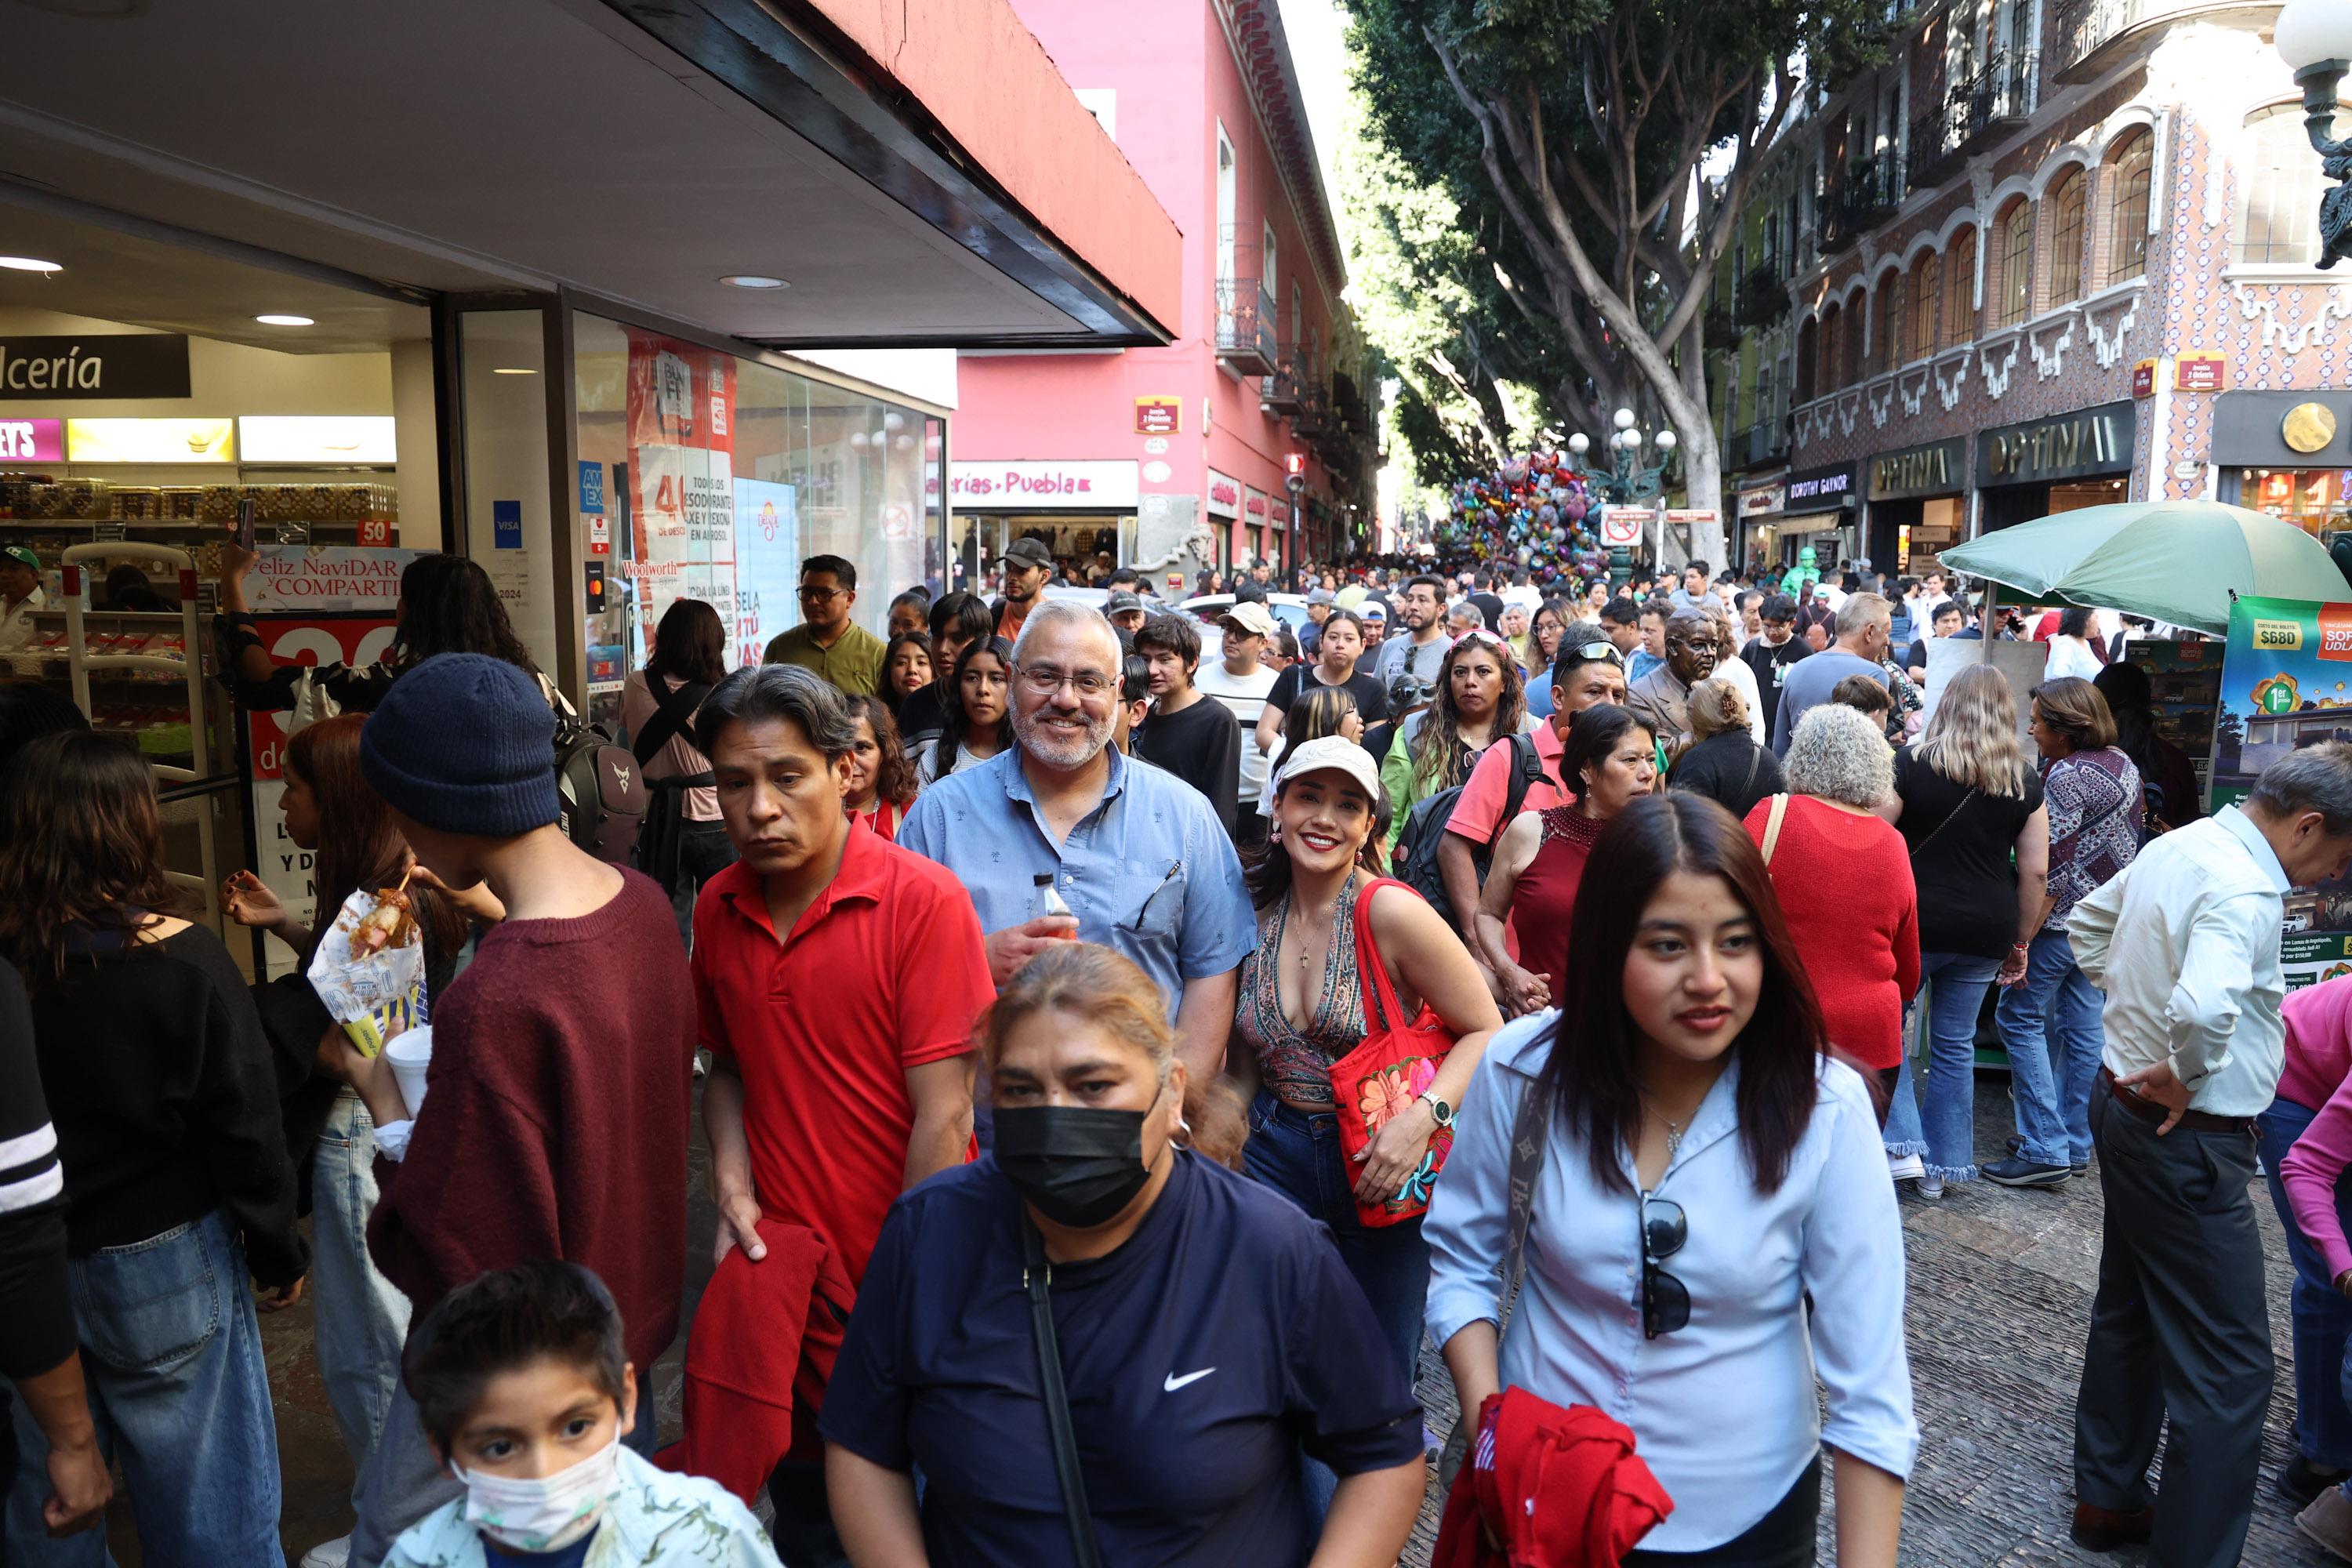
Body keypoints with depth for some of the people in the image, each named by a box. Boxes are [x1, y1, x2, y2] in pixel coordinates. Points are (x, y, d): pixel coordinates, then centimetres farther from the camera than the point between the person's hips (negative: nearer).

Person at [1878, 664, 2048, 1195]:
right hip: (1985, 932, 3)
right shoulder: (2025, 784, 3)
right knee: (1956, 1045, 13)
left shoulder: (1911, 764, -6)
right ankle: (1943, 1165, 21)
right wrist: (2020, 940, 15)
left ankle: (1902, 1145, 2)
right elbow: (2035, 871, 5)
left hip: (1912, 924, -3)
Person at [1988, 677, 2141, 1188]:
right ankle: (2076, 1146, 20)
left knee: (2020, 1018, -1)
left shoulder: (2066, 775, -18)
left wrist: (2021, 938, -19)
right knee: (2082, 1026, 13)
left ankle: (2045, 1150, -4)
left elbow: (2051, 869, -21)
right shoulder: (2123, 765, 10)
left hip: (2064, 917, -9)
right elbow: (2127, 844, 16)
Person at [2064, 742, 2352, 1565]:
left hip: (2123, 1101, 10)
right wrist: (2186, 1077, -24)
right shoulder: (2245, 892, -25)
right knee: (2229, 1366, 0)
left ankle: (2109, 1498, 37)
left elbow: (2088, 921, 21)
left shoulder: (2175, 847, 4)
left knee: (2129, 1313, 22)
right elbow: (2205, 1006, -42)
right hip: (2185, 1139, -10)